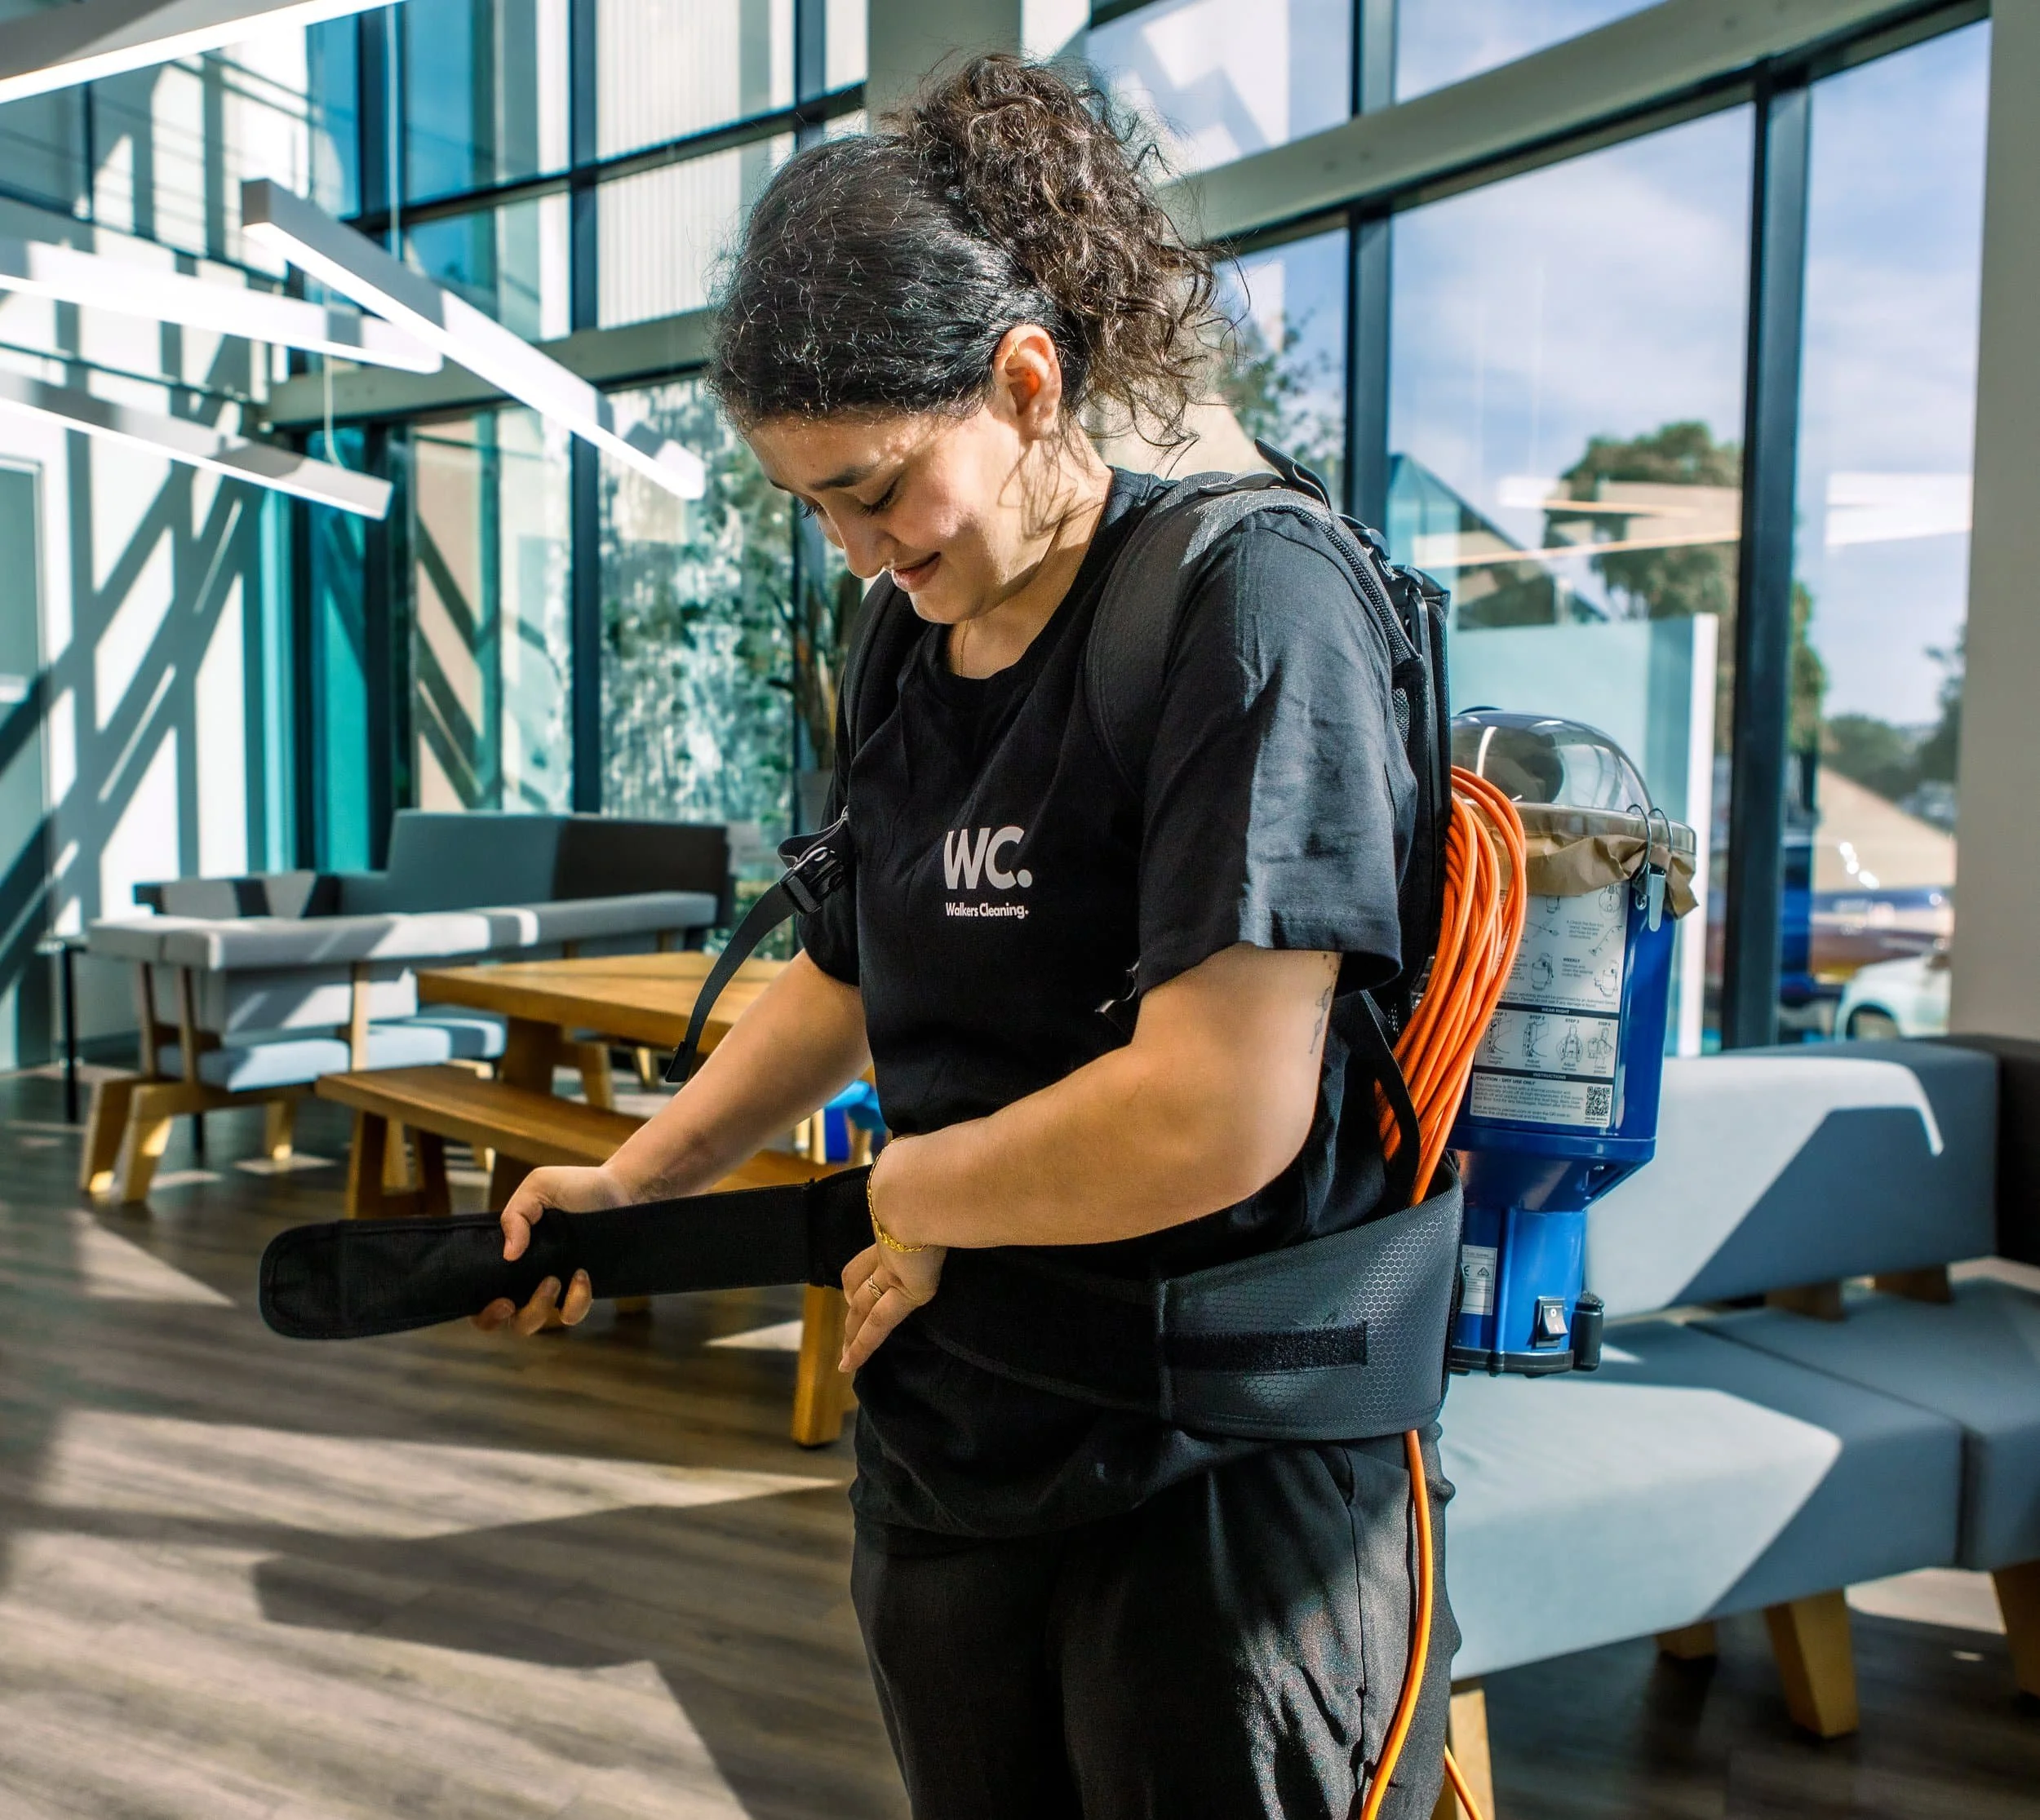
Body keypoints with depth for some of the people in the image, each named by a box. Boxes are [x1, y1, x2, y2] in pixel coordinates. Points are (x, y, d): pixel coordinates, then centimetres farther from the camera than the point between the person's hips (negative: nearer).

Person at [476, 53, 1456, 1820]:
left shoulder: (1242, 601, -18)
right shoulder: (906, 649, 6)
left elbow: (1222, 1112, -27)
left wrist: (909, 1190, -12)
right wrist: (634, 1182, 11)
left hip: (1225, 1483, -7)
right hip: (946, 1459, 7)